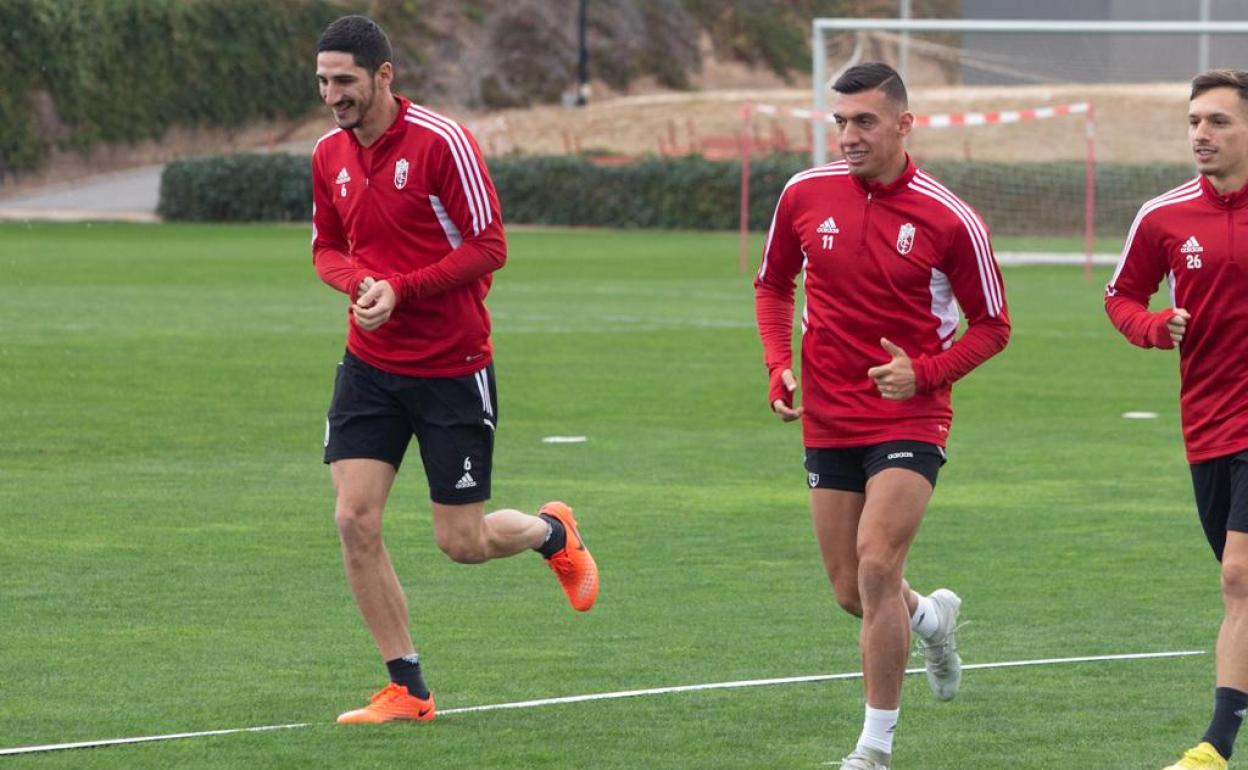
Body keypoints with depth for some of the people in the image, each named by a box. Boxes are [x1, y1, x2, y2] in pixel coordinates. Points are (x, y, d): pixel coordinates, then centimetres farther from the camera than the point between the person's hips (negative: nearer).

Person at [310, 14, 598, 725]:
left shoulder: (442, 141, -15)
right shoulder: (330, 154, 3)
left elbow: (489, 247, -14)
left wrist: (401, 289, -23)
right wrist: (359, 281, -9)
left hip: (453, 368, -5)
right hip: (370, 366, 5)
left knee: (463, 543, 1)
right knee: (355, 520, -8)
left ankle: (553, 532, 36)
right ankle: (408, 689, 3)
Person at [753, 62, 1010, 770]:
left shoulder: (951, 220, -11)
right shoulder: (805, 194, -1)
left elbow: (992, 326, -1)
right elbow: (774, 284, 16)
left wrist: (925, 372, -16)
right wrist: (780, 366, 1)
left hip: (910, 418, -4)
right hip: (828, 421, 4)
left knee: (876, 566, -19)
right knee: (853, 593, 7)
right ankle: (932, 616, 44)